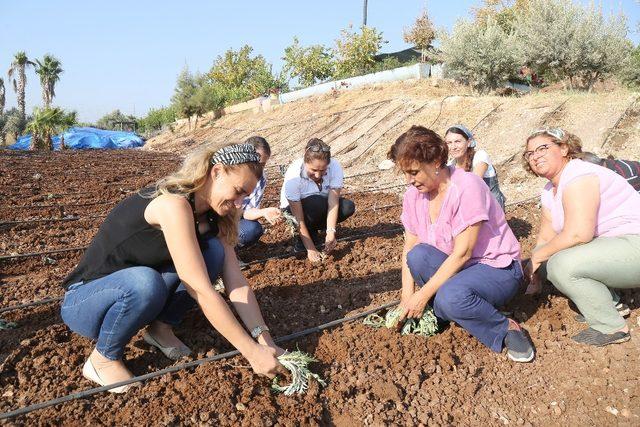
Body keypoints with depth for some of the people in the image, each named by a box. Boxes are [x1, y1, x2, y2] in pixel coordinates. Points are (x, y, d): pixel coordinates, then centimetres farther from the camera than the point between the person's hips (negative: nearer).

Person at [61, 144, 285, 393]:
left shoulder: (209, 218, -3)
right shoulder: (173, 204, -30)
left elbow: (237, 282, -9)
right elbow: (201, 292, -33)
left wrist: (265, 341, -18)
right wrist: (252, 351, -29)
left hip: (130, 290, 6)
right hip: (83, 301, -6)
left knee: (214, 251, -13)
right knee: (144, 283, -40)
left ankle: (161, 327, 2)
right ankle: (103, 359, -10)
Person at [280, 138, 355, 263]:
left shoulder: (335, 167, -27)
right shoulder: (293, 176, -34)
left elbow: (333, 203, -30)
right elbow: (299, 218, -32)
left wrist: (330, 233, -42)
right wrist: (311, 248, -34)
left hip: (322, 206, 4)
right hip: (293, 208, -4)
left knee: (348, 207, -23)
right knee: (317, 203, -36)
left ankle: (312, 230, -1)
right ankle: (304, 238, -9)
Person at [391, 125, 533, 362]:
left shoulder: (467, 187, -22)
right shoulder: (414, 194, -2)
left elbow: (462, 254, -25)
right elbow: (409, 248, -2)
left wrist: (423, 295, -24)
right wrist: (408, 295, -14)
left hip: (497, 269, -5)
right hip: (454, 269, 6)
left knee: (450, 296, -35)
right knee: (419, 255, -25)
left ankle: (507, 329, -9)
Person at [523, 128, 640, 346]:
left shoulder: (578, 177, -21)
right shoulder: (549, 192, 9)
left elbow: (578, 234, -31)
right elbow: (545, 237, 10)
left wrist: (537, 257, -18)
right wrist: (535, 280, 4)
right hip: (607, 246, 10)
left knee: (563, 263, -29)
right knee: (549, 258, 3)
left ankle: (611, 327, -8)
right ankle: (608, 301, 14)